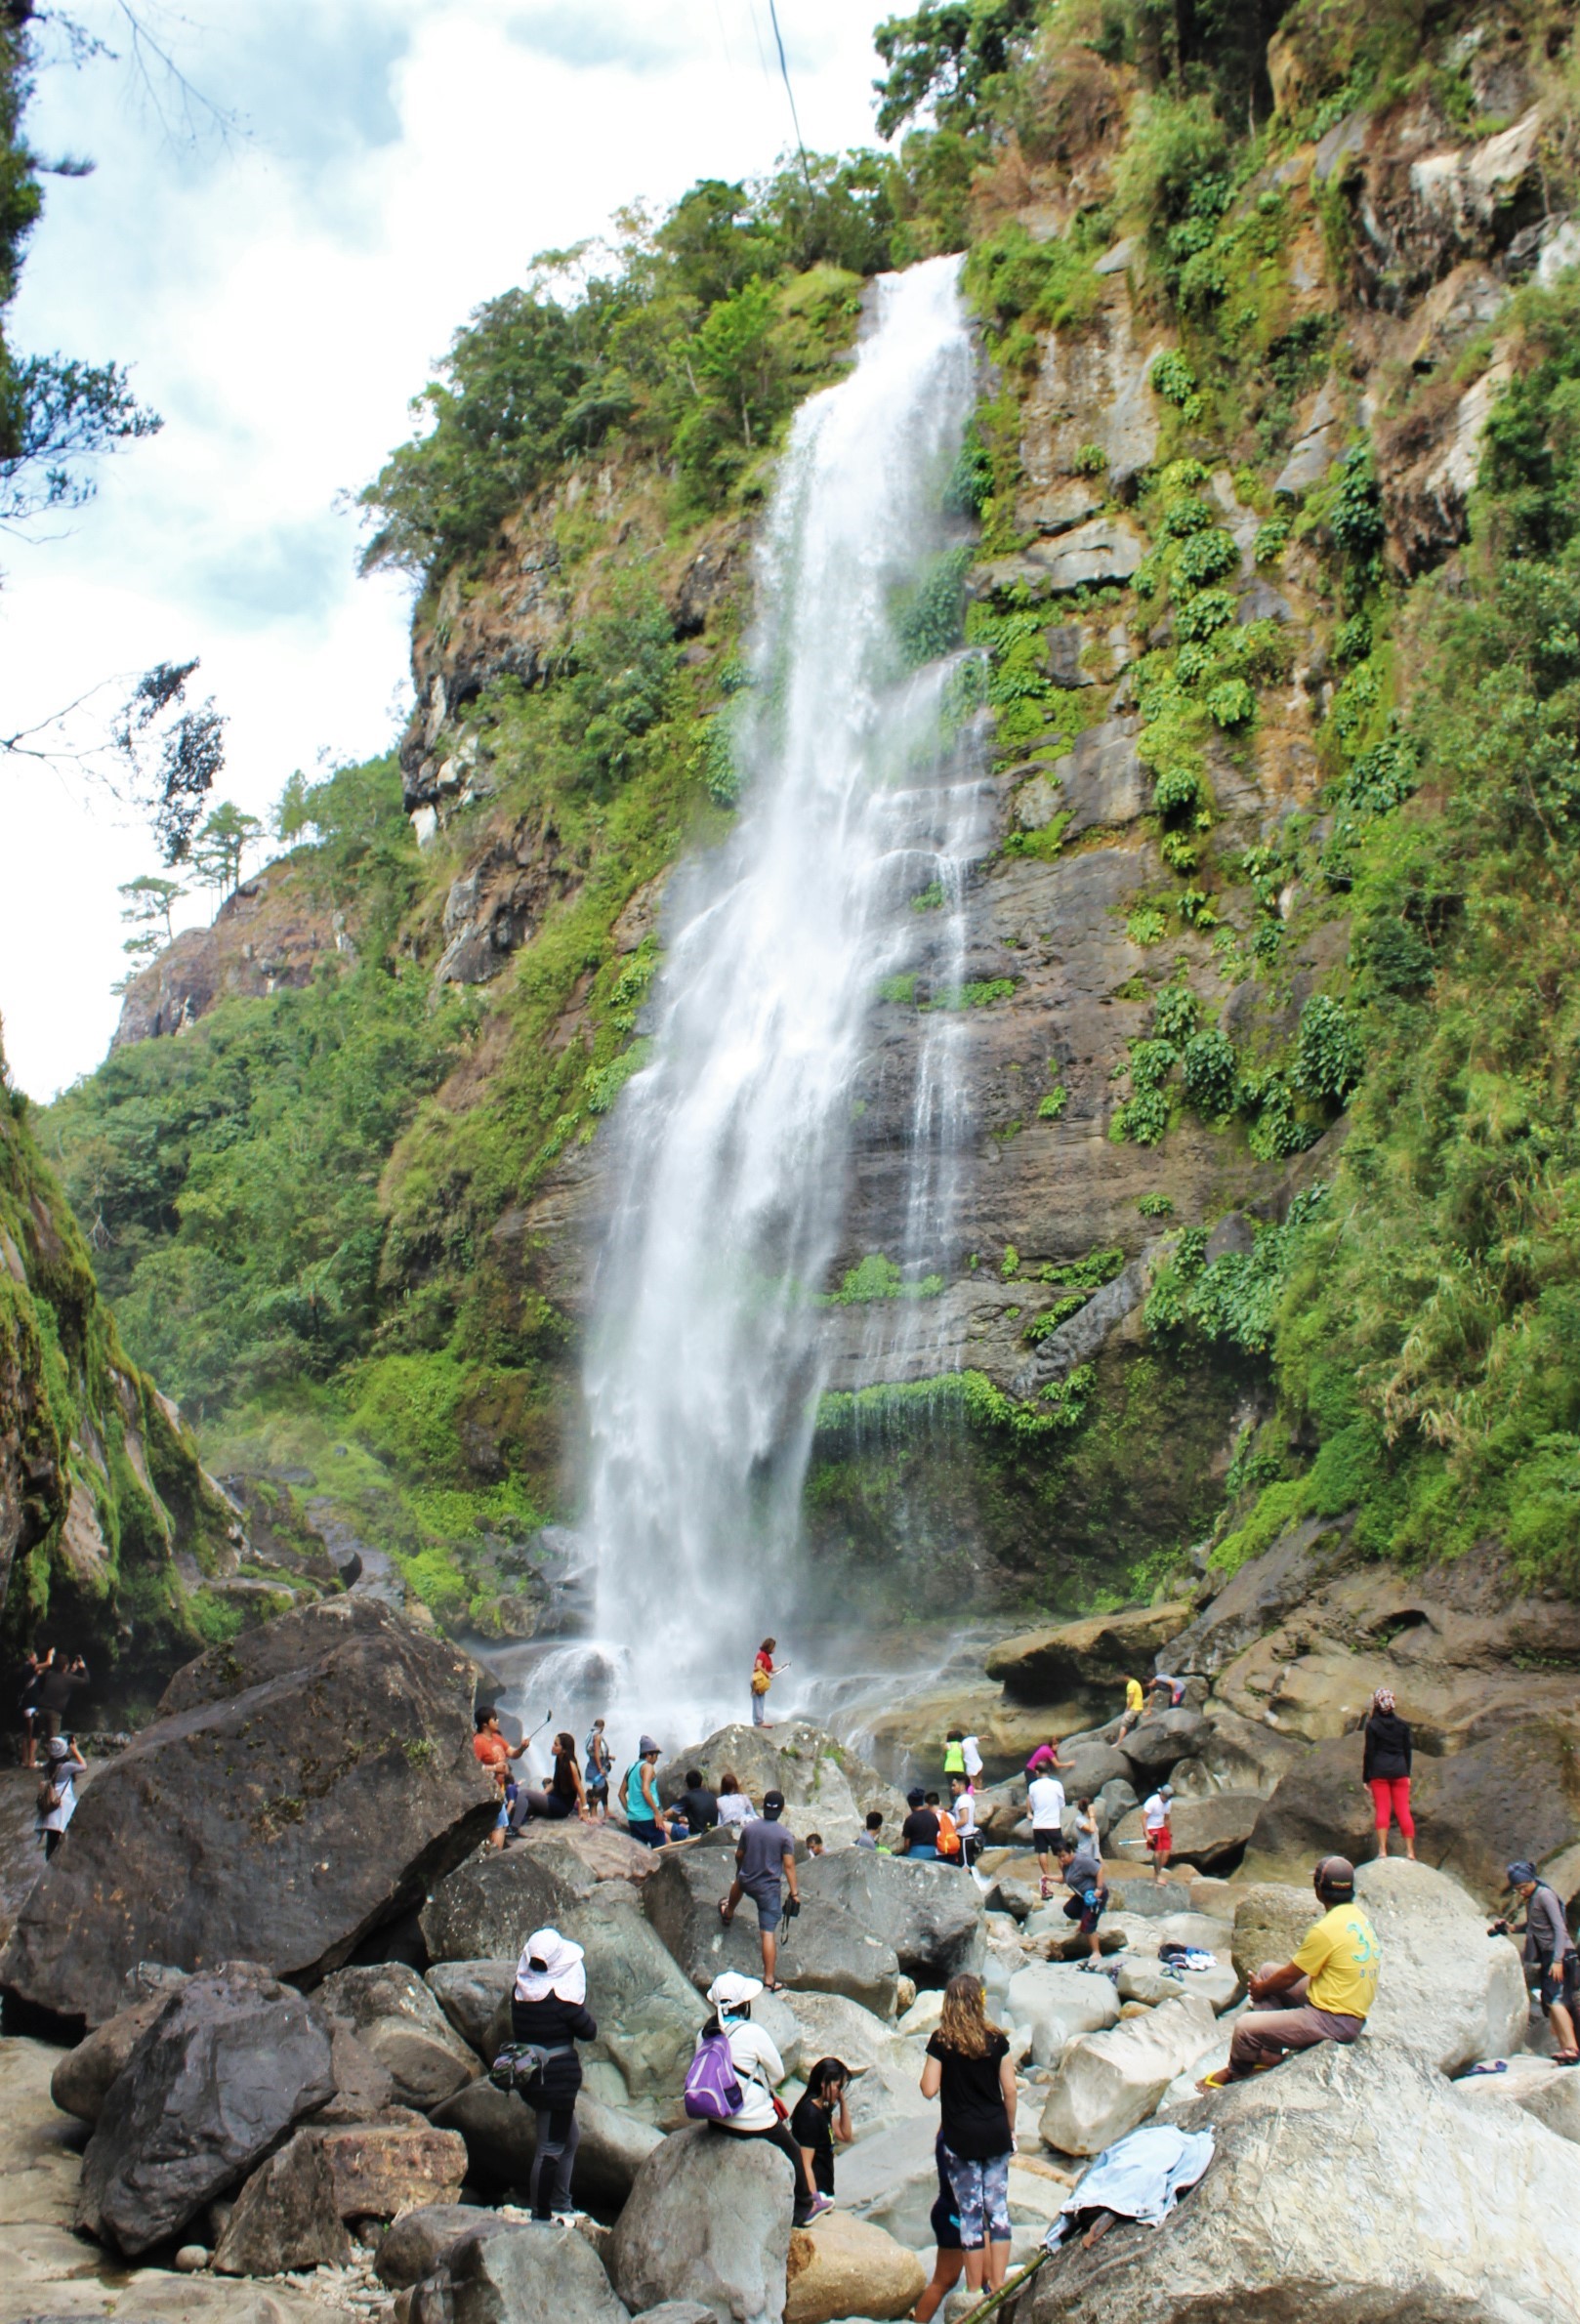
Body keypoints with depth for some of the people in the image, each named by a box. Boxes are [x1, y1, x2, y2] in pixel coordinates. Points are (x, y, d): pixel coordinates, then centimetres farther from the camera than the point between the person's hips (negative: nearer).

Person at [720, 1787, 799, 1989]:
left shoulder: (748, 1829, -5)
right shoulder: (784, 1835, -15)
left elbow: (739, 1855, 9)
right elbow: (789, 1866, -15)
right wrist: (795, 1893, -10)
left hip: (747, 1883, 4)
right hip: (770, 1888, -4)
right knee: (769, 1933, -1)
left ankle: (728, 1913, 67)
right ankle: (769, 1979, -1)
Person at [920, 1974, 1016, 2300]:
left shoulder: (942, 2041, -8)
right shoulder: (996, 2039, -2)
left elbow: (929, 2089, -10)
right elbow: (1009, 2089, 1)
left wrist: (928, 2069, 9)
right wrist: (1010, 2128, 14)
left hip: (961, 2138, -2)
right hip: (996, 2134, 2)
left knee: (970, 2212, 5)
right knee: (998, 2207, 9)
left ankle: (976, 2289, 11)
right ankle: (998, 2284, 11)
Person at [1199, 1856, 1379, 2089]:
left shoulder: (1326, 1930, -25)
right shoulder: (1356, 1915, 3)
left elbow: (1289, 1977, -13)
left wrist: (1261, 1989, 6)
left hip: (1333, 2021, -10)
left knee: (1245, 2027, -10)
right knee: (1268, 1971, 17)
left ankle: (1236, 2072, 20)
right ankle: (1268, 2051, 17)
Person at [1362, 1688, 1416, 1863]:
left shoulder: (1372, 1725, -6)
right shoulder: (1402, 1724, 3)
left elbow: (1369, 1752, -4)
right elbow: (1407, 1750, 8)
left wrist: (1366, 1778, 2)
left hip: (1379, 1772, -2)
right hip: (1399, 1771, 2)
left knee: (1382, 1811, 1)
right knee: (1404, 1811, 5)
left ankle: (1382, 1850, -5)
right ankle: (1410, 1851, 5)